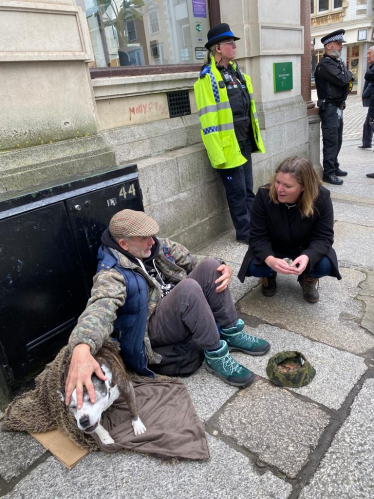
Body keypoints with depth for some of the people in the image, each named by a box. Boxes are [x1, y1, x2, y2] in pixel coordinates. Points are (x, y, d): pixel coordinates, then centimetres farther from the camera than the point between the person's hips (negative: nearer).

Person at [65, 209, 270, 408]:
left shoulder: (157, 246, -1)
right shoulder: (112, 274, -22)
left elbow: (191, 260, 8)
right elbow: (101, 306, -42)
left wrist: (222, 267, -11)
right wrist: (81, 347, -61)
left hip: (183, 308, 7)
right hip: (153, 328, -7)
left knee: (209, 266, -14)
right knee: (189, 287, -33)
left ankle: (231, 334, -3)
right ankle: (215, 356, -18)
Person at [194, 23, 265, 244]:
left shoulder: (236, 71, 15)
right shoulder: (208, 77, -11)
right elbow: (208, 118, -17)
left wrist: (254, 137, 16)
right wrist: (217, 153, -20)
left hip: (245, 140, 8)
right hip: (228, 144, -8)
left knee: (248, 189, 15)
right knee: (237, 192, 1)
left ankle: (255, 227, 28)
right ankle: (245, 232, 15)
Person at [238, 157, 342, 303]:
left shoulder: (321, 198, -26)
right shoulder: (264, 195, -28)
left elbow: (323, 237, -22)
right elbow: (258, 237, -24)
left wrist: (307, 257, -44)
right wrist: (270, 259, -45)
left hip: (305, 248, 1)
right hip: (272, 247, 0)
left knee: (326, 265, -28)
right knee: (254, 267, -29)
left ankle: (308, 280, 10)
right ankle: (269, 276, 11)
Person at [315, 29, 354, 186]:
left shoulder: (339, 62, 16)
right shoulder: (325, 64, -14)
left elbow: (347, 81, 18)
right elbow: (342, 80, -22)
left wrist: (347, 77, -2)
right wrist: (348, 74, -3)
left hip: (338, 107, 9)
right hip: (329, 108, -9)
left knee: (337, 140, 14)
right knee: (331, 141, -7)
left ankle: (334, 167, 25)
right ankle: (328, 173, -2)